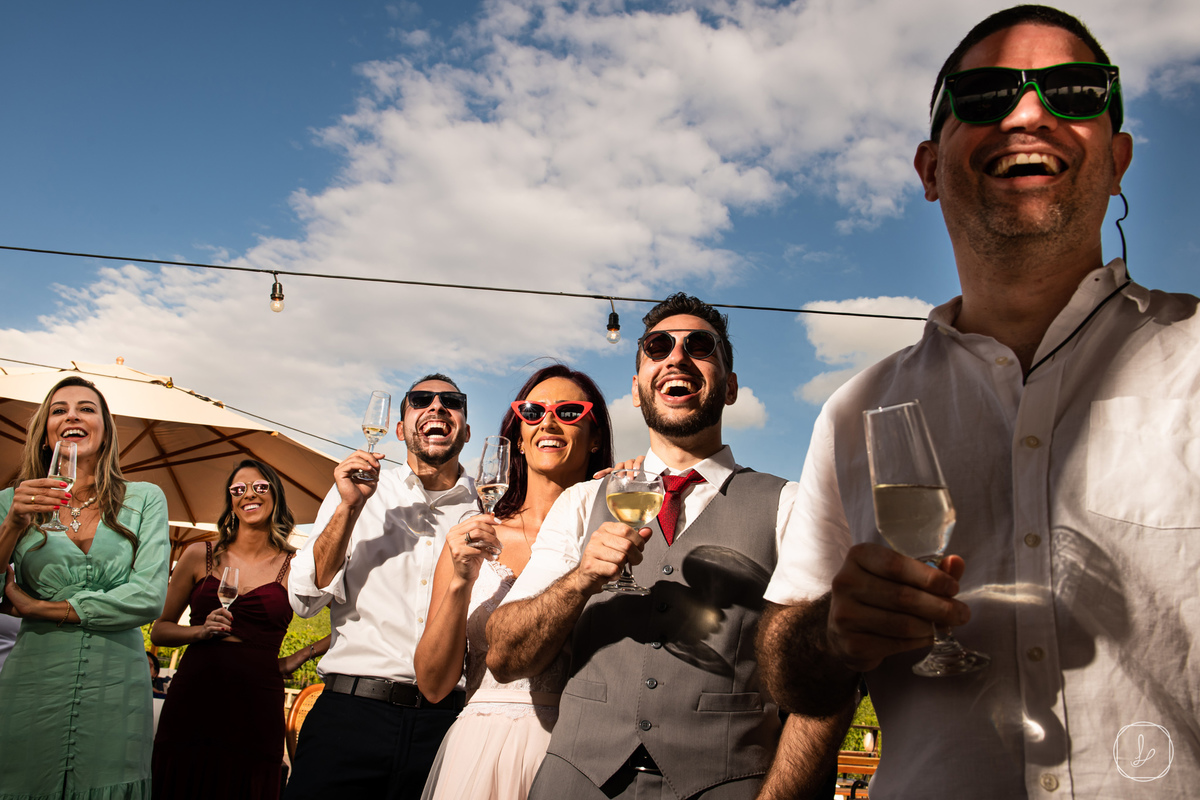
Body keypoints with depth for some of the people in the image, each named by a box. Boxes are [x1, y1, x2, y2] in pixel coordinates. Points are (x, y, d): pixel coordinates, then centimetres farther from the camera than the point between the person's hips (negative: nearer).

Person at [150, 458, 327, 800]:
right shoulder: (200, 555, 8)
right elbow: (159, 630, 13)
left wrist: (298, 656, -1)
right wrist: (201, 631, -5)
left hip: (256, 709, -1)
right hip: (191, 704, 1)